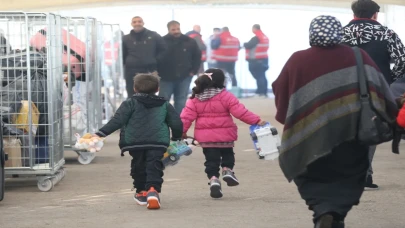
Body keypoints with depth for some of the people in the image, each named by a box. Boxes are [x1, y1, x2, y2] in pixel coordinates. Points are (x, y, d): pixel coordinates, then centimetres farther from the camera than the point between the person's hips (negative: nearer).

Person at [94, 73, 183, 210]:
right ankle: (153, 189, -29)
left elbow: (117, 121, -7)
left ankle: (142, 193, 28)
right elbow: (177, 123, 10)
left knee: (138, 167, 18)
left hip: (134, 142, 0)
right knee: (154, 167, -5)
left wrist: (101, 133, -8)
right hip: (158, 143, 0)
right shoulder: (165, 105, 12)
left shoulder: (130, 103, 3)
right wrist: (176, 139, 29)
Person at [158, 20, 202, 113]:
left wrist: (193, 70, 4)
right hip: (166, 78, -2)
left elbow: (197, 56, 11)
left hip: (184, 77, 2)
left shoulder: (189, 42, 1)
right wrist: (158, 72, -7)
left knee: (181, 102, 7)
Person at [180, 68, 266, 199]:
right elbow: (240, 112, -14)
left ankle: (213, 178, -9)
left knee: (211, 160, 8)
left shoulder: (195, 99, -1)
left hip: (205, 137, 2)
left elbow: (187, 116, -4)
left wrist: (182, 131, 4)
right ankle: (227, 169, 4)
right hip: (225, 136, -2)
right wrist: (256, 121, -10)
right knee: (227, 154, 24)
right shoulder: (225, 96, -11)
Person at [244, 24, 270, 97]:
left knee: (258, 76, -9)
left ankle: (260, 92, -12)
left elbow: (248, 45, -18)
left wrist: (244, 44, 5)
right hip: (264, 58, 9)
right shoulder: (265, 37, 15)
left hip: (256, 60, -9)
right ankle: (264, 92, 13)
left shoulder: (256, 38, -14)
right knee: (262, 76, 12)